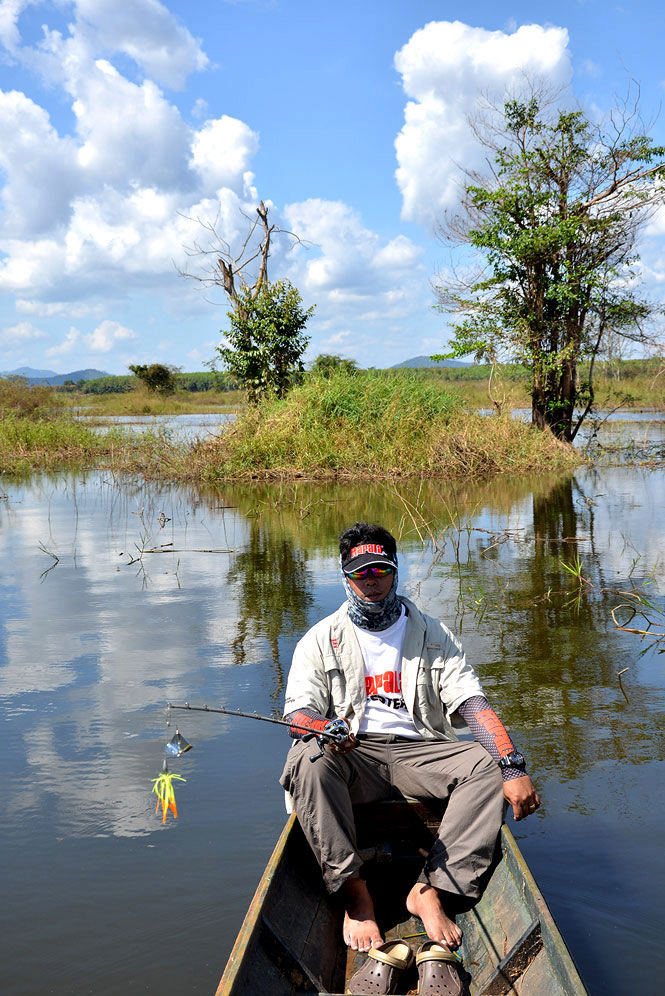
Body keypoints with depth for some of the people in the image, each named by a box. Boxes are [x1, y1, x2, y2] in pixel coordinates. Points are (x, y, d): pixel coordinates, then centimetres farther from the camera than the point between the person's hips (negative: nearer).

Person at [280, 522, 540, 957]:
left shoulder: (434, 635, 10)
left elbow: (472, 703, -2)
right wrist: (326, 729, -28)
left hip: (418, 751, 2)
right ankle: (354, 891, -27)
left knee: (488, 762, -25)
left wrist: (513, 768, -18)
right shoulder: (321, 639, 8)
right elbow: (299, 711, -2)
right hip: (351, 757, -1)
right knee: (308, 760, -33)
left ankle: (432, 890, -26)